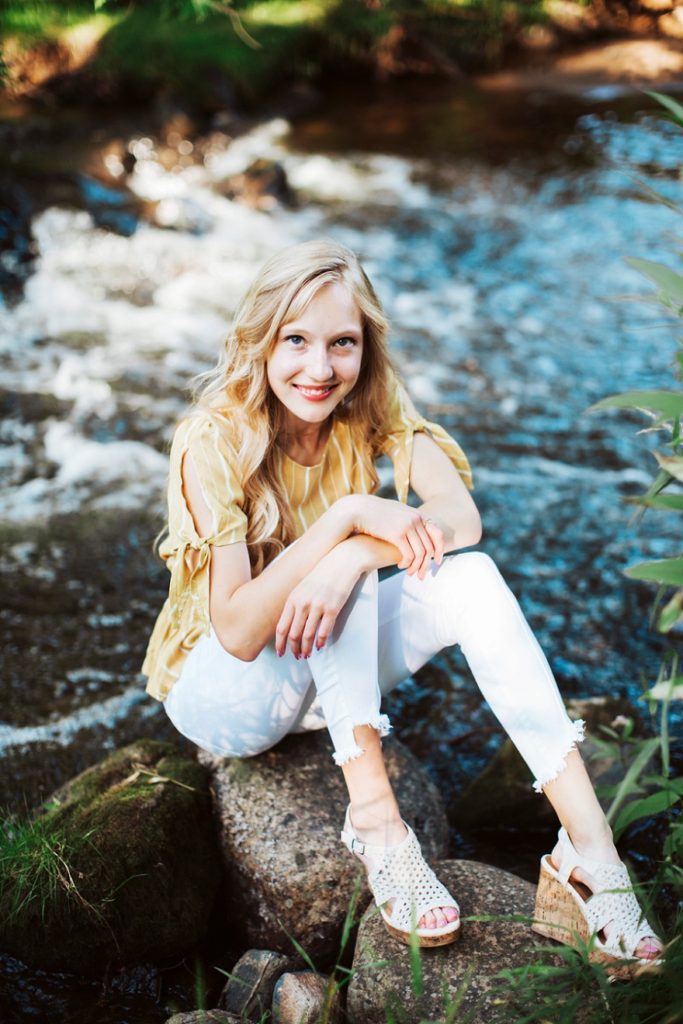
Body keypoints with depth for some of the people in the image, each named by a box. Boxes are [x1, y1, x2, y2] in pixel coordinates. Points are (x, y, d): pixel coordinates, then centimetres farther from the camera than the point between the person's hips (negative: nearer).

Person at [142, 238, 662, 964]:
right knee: (345, 550, -32)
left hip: (332, 676, 5)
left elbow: (461, 517, -26)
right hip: (221, 690, -4)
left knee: (469, 577, -24)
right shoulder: (214, 440, -24)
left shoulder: (370, 406, -10)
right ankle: (374, 819, -29)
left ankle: (588, 851, -30)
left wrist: (350, 558, -43)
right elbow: (237, 631, -31)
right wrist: (350, 518, -39)